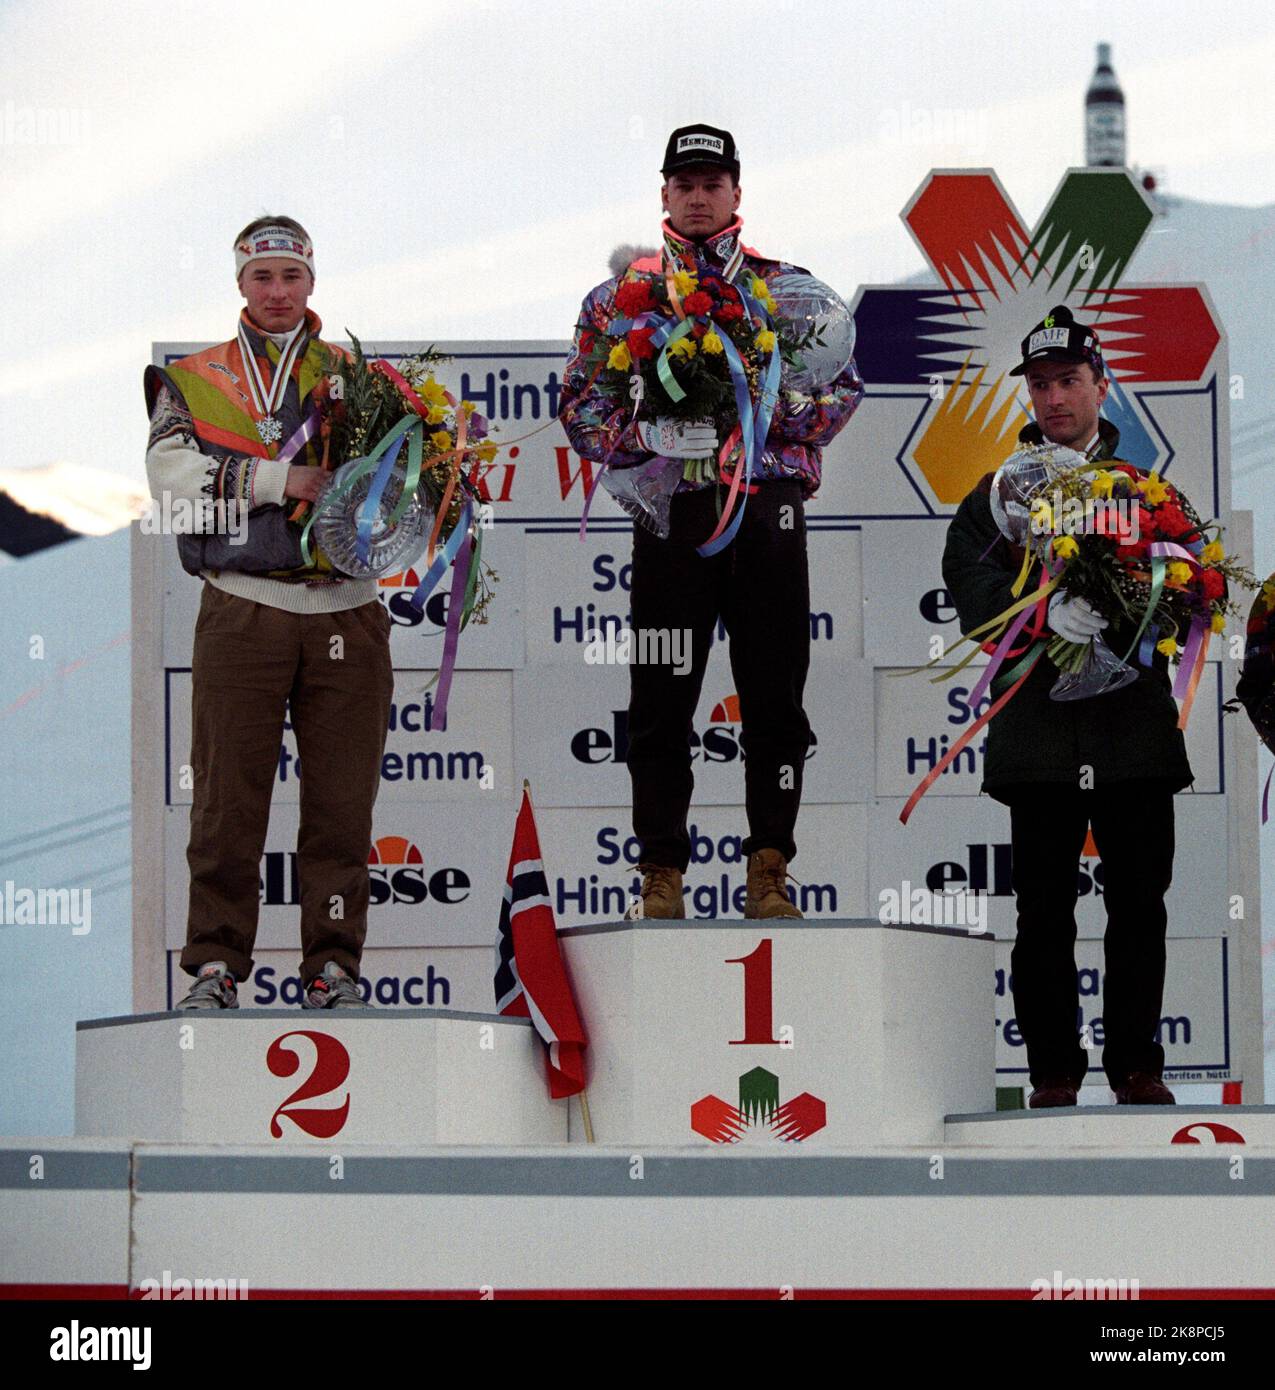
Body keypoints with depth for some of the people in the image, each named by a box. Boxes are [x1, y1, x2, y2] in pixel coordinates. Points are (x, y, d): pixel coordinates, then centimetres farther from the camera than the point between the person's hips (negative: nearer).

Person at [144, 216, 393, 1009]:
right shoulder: (196, 380, 12)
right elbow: (172, 473, -3)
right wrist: (279, 481, -13)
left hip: (345, 610, 1)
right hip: (242, 609, -1)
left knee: (342, 798, 1)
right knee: (229, 795, -2)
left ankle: (333, 963, 7)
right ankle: (217, 961, 5)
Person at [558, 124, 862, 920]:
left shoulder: (786, 288, 12)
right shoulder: (623, 295, 12)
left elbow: (843, 383, 9)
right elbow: (580, 401, 11)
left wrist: (775, 421, -8)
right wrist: (643, 437, -7)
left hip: (768, 504, 0)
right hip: (670, 507, 0)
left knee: (775, 693, -1)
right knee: (662, 698, 0)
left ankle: (770, 867, 4)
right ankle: (662, 872, 5)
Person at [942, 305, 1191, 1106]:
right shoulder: (1001, 491, 10)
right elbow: (968, 577, -6)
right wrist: (1044, 611, -25)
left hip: (1136, 722, 1)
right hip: (1040, 731, -1)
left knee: (1139, 903, 2)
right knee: (1045, 910, 0)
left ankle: (1136, 1062, 11)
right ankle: (1055, 1066, 7)